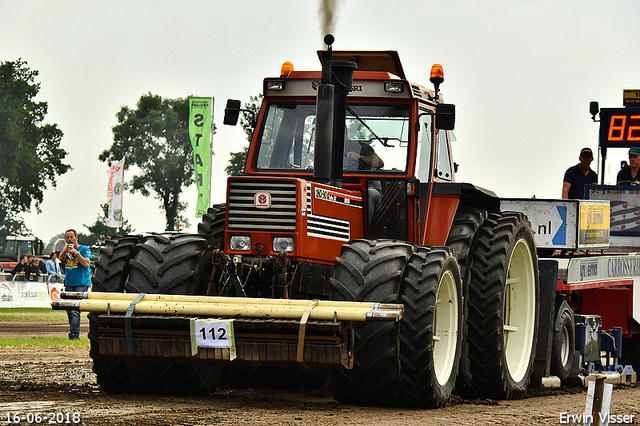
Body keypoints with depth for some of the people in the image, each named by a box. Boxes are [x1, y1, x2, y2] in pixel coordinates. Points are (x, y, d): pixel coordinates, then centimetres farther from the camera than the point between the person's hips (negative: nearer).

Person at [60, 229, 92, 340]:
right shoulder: (66, 250, 18)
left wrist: (76, 252, -14)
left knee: (75, 310, -18)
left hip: (81, 285, -6)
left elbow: (86, 264, -10)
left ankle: (74, 333, -24)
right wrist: (64, 251, -16)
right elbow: (61, 260, 2)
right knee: (69, 311, 6)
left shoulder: (84, 249, 1)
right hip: (69, 285, 6)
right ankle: (74, 333, 14)